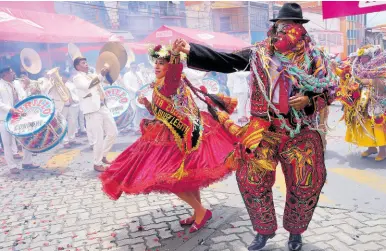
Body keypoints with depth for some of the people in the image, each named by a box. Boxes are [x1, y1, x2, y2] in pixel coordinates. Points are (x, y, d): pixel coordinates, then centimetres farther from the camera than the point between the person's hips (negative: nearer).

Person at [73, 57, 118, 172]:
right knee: (99, 138, -8)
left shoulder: (93, 75, 21)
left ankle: (103, 156, 27)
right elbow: (87, 86, -20)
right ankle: (97, 163, 6)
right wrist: (101, 75, -23)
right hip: (92, 110, -8)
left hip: (103, 107, 8)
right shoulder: (77, 78, -2)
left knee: (113, 132, 12)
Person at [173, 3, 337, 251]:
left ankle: (295, 231, 35)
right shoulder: (259, 53, 1)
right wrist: (190, 49, -13)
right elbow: (224, 61, -4)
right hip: (264, 130, 1)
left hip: (301, 132, 0)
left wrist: (309, 100, -16)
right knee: (251, 180, 3)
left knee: (306, 185, 7)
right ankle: (265, 229, 28)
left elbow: (330, 89, 4)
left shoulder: (313, 56, 0)